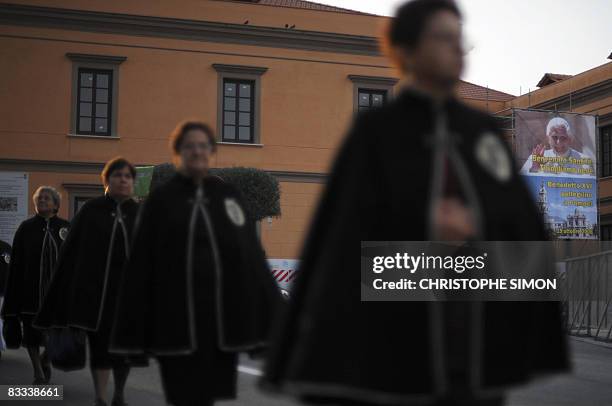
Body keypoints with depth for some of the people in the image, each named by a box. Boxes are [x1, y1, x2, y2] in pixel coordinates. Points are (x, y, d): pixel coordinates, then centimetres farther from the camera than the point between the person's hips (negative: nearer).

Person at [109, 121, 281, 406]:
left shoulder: (227, 195, 10)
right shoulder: (161, 199, 4)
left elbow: (250, 253, 7)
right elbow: (142, 262, 0)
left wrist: (270, 315, 3)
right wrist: (133, 327, -5)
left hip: (223, 307, 2)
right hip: (177, 308, -2)